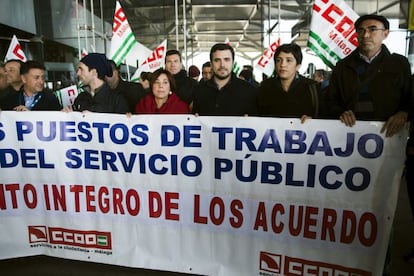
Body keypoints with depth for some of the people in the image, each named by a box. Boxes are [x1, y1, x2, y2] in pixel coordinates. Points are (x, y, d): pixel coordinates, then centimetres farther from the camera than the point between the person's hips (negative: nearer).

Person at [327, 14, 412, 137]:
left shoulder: (400, 64, 10)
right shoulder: (342, 66, 12)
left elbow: (410, 98, 14)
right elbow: (332, 101, 13)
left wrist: (403, 114, -6)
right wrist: (341, 113, -6)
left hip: (387, 132, 0)